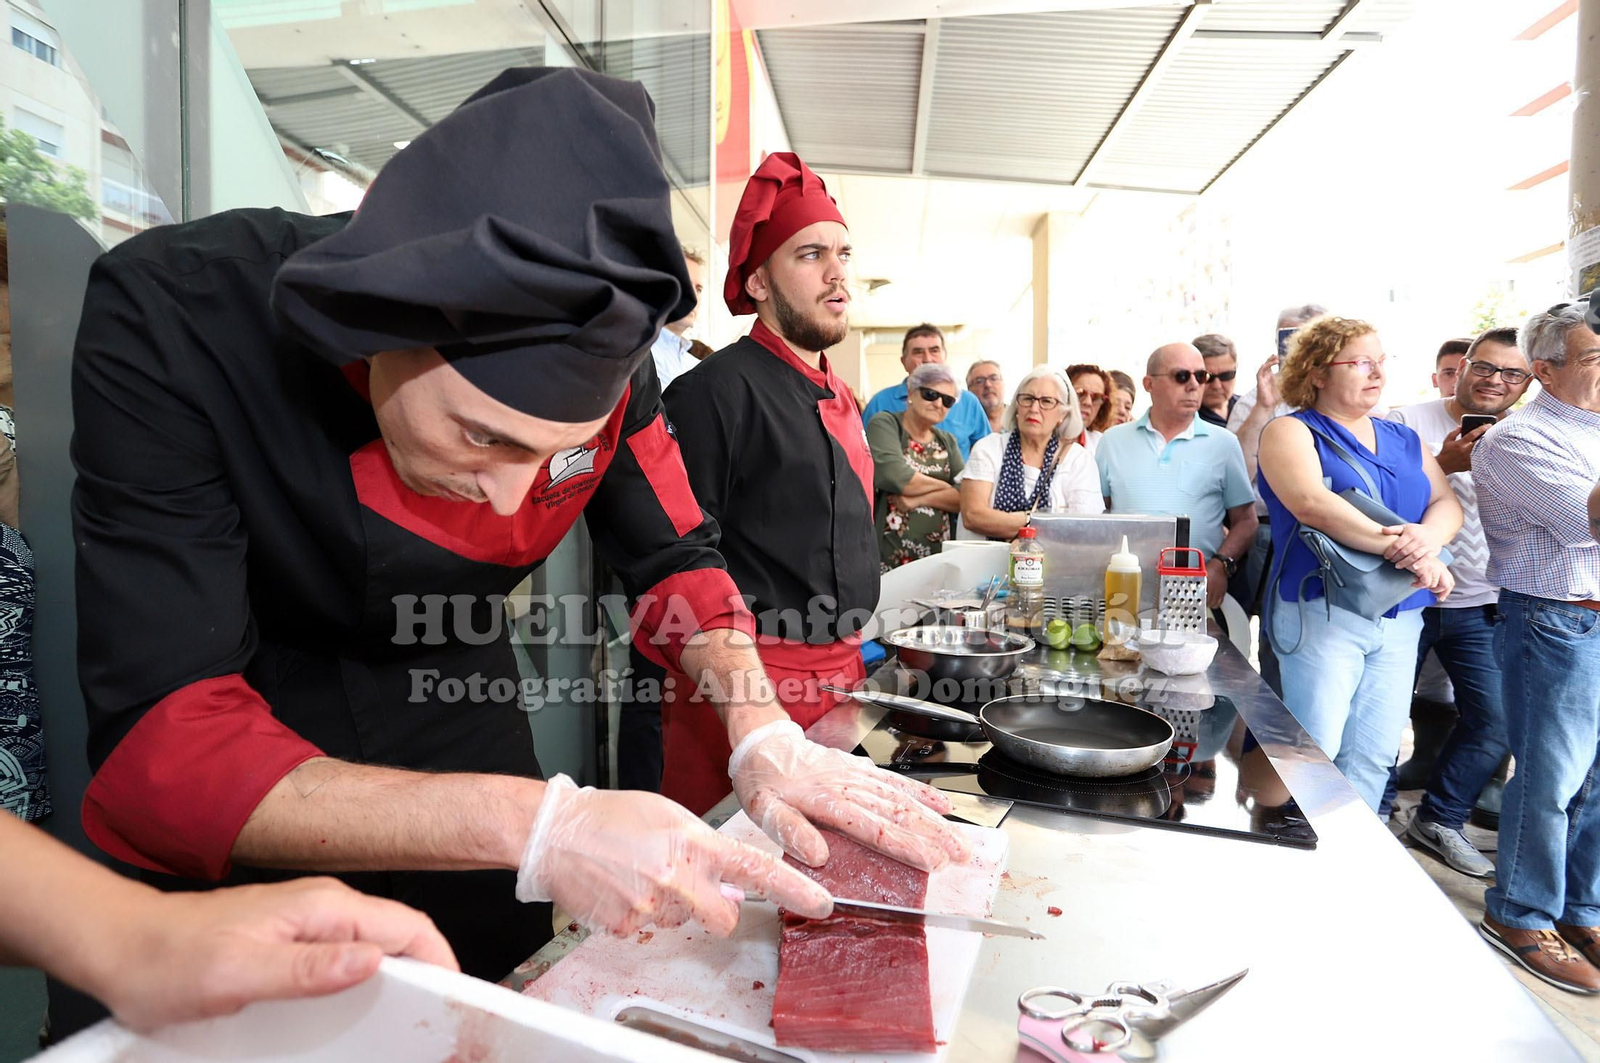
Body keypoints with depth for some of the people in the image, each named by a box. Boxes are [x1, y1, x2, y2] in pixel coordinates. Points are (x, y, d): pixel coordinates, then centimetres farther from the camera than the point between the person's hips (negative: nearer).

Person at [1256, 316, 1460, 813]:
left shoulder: (1404, 440, 18)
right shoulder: (1292, 432, -2)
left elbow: (1447, 504, 7)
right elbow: (1312, 505, -20)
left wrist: (1428, 536, -17)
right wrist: (1403, 551, -23)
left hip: (1401, 617, 6)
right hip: (1322, 609, -6)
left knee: (1374, 757, 9)